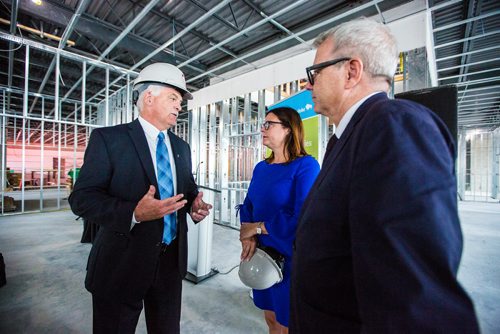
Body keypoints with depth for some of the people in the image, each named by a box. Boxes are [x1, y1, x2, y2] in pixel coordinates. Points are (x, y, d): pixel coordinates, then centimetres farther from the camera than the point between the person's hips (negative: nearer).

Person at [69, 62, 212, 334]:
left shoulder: (181, 147, 8)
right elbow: (81, 197, -13)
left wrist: (195, 205, -8)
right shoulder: (108, 138, -9)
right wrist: (133, 212, -29)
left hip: (171, 260, 5)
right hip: (122, 263, -4)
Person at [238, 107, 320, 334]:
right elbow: (248, 205, 7)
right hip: (262, 255, 6)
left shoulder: (306, 165, -17)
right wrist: (247, 237, -12)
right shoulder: (261, 167, 5)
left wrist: (257, 228, -15)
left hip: (290, 257, -6)